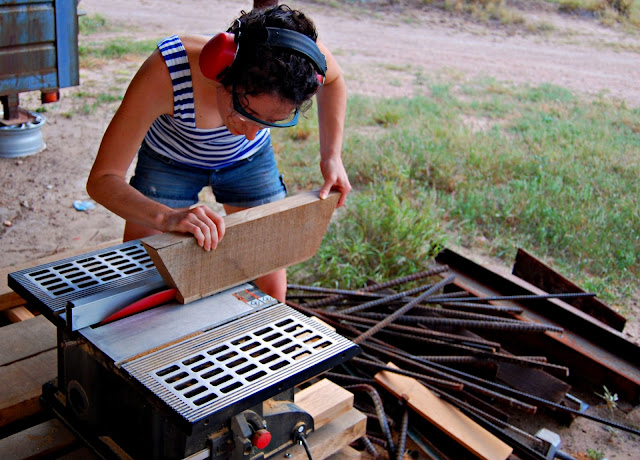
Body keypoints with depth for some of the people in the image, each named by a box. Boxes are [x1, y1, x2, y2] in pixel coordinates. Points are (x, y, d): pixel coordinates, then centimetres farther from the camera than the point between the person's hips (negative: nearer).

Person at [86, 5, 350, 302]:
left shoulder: (296, 54, -35)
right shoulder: (166, 72, -42)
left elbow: (333, 80, -7)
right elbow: (102, 180, -38)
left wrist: (331, 155, -16)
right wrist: (166, 217, -57)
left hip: (249, 160, 2)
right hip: (170, 162, -1)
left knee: (271, 294, 1)